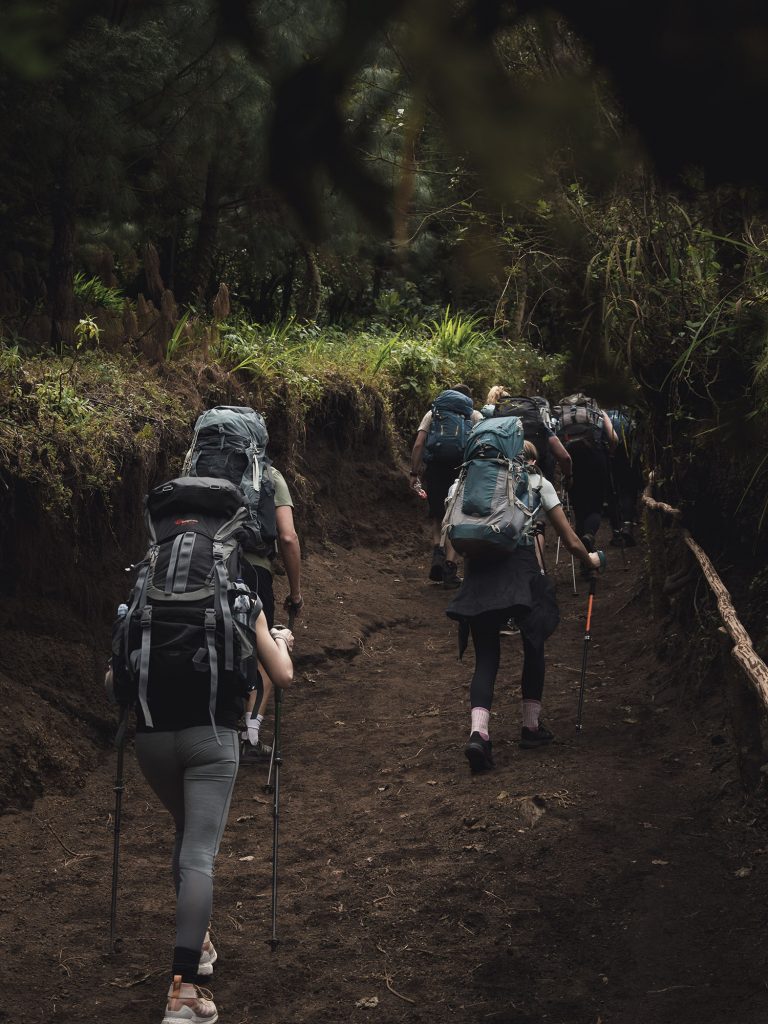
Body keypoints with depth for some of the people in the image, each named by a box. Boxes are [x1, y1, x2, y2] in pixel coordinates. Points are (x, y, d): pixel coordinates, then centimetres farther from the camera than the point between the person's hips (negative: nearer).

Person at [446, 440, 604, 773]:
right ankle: (531, 726, 23)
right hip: (520, 562, -3)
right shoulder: (538, 483, 18)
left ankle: (478, 732, -15)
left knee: (486, 656, 5)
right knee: (534, 645, 17)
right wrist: (590, 561, 39)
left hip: (479, 566, 3)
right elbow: (571, 542, 21)